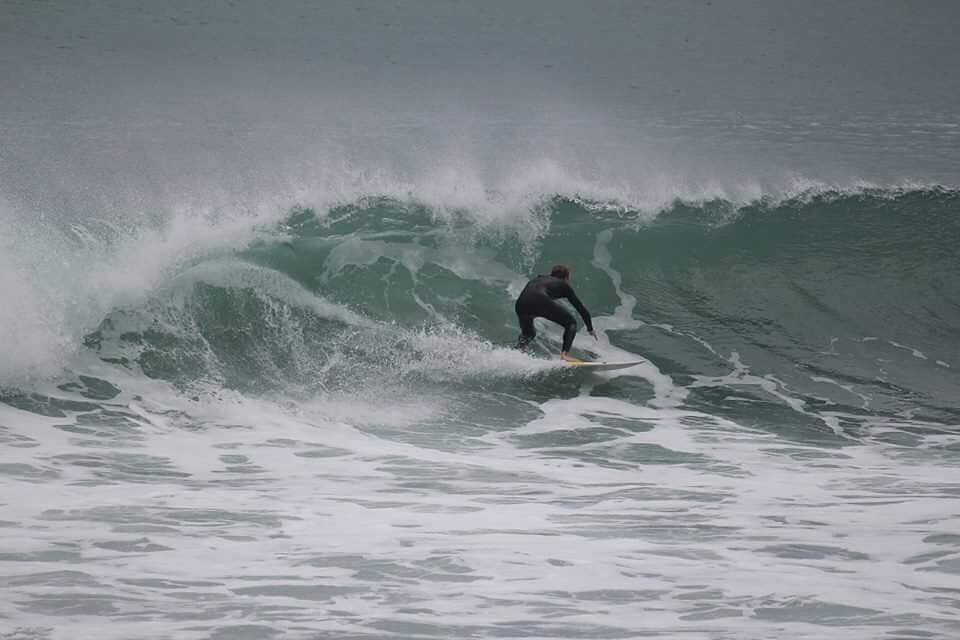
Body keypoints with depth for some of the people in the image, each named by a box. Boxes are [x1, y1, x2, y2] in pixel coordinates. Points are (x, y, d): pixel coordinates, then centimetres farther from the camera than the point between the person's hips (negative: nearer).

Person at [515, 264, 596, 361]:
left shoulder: (538, 279, 39)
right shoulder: (563, 285, 26)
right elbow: (581, 308, 27)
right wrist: (590, 329, 39)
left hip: (520, 303, 5)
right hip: (540, 301, -5)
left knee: (529, 333, 31)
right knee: (571, 323, 12)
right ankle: (565, 353, -7)